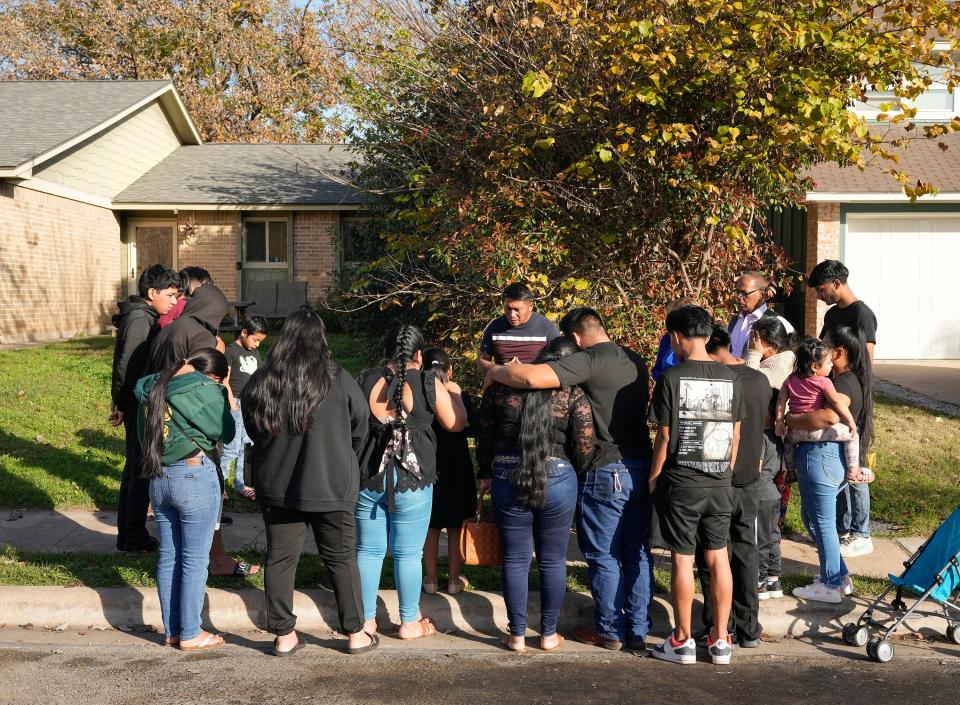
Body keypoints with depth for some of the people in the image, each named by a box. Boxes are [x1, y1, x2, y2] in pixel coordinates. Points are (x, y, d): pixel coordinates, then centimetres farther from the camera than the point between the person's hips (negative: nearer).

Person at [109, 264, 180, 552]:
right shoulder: (140, 319, -18)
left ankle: (128, 533, 24)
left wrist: (120, 400, 17)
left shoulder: (146, 317, 13)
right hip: (140, 406, -10)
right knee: (141, 469, -3)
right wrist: (122, 404, -17)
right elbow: (128, 366, -22)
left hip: (141, 406, 10)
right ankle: (134, 536, 4)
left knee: (135, 467, 15)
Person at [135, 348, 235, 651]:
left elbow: (144, 433, 14)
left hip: (158, 478, 7)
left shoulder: (152, 388, 7)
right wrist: (225, 391, 3)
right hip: (195, 477, -7)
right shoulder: (204, 389, -15)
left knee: (168, 556, 14)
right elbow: (224, 432, -5)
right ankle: (190, 635, 9)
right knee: (195, 559, 3)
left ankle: (171, 631, 22)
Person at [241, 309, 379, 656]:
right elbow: (361, 425, -1)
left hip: (275, 485, 2)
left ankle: (283, 635, 17)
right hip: (330, 485, -2)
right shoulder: (336, 378, -13)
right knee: (341, 558, 10)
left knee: (280, 558, 11)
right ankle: (356, 634, 16)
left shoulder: (260, 381, -5)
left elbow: (252, 430, 8)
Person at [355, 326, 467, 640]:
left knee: (369, 550, 12)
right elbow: (456, 424, 3)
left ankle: (366, 619, 20)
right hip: (412, 481, -2)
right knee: (408, 554, 6)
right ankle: (409, 623, 16)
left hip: (369, 478, 3)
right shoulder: (429, 384, -7)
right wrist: (454, 394, 19)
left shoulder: (366, 381, 0)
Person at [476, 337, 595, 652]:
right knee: (552, 561, 12)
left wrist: (486, 473, 20)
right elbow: (584, 449, -5)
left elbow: (484, 435, 9)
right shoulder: (574, 395, -5)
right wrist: (572, 473, 15)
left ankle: (517, 636, 17)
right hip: (558, 479, -1)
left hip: (507, 478, 1)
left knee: (515, 560, 10)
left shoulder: (501, 385, 3)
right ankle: (549, 635, 21)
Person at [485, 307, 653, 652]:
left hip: (606, 473, -7)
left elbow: (531, 377, -28)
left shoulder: (588, 361, -15)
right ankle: (638, 630, 20)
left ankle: (609, 631, 16)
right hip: (642, 467, 7)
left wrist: (497, 372, -10)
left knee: (603, 556, 6)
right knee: (637, 553, 13)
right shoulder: (636, 361, 10)